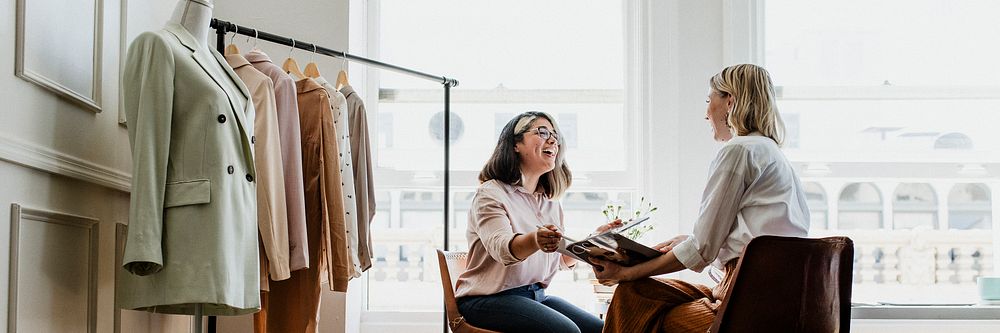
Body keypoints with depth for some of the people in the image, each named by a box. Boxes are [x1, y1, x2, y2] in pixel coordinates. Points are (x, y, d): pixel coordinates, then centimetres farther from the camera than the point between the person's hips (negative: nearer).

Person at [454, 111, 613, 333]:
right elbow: (502, 248, -25)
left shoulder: (551, 203, 18)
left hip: (536, 296, 7)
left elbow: (564, 259, 17)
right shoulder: (491, 194, -7)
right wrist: (534, 241, -47)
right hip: (489, 298, -7)